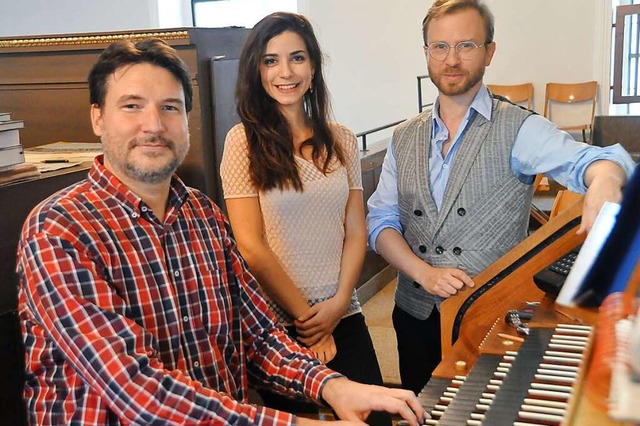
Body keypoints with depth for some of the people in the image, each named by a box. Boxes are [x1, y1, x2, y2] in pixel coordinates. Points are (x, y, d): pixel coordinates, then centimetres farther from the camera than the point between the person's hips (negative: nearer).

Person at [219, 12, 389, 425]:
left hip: (344, 317, 4)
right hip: (278, 325, -3)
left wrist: (339, 303, -9)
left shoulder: (341, 140, 5)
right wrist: (306, 318, -9)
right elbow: (251, 247, -11)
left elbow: (356, 232, 5)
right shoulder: (244, 140, -8)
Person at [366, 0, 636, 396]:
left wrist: (604, 180, -48)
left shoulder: (518, 129, -7)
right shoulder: (405, 138, 6)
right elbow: (381, 220, 3)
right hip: (417, 317, 4)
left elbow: (581, 159, -24)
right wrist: (425, 273, -14)